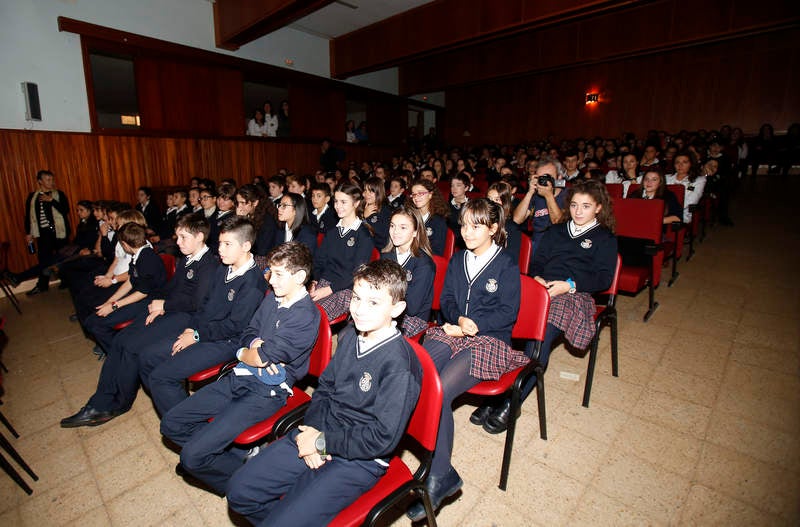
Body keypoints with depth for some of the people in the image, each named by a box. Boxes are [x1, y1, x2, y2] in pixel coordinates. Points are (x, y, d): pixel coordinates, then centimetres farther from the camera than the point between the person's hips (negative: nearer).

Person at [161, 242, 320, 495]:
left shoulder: (306, 316, -21)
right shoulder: (271, 298, 6)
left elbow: (260, 358, -20)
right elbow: (247, 334, 14)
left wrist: (242, 354, 2)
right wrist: (255, 346, -9)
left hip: (267, 392, -9)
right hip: (239, 378, 9)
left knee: (192, 457, -13)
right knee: (171, 424, 10)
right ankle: (239, 455, 13)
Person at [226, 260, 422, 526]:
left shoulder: (399, 364, -23)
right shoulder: (350, 336, 0)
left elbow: (384, 439, -22)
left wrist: (322, 442, -15)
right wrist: (312, 431, -6)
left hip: (360, 459, -6)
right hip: (318, 434, 7)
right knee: (239, 491, 7)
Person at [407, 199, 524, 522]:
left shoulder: (506, 265, 1)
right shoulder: (457, 261, 17)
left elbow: (508, 313, -5)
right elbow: (446, 300, 13)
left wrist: (472, 325, -15)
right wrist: (460, 320, -8)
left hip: (490, 341, -4)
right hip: (452, 332, 5)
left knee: (439, 392, -27)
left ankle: (437, 476, -10)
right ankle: (442, 473, -16)